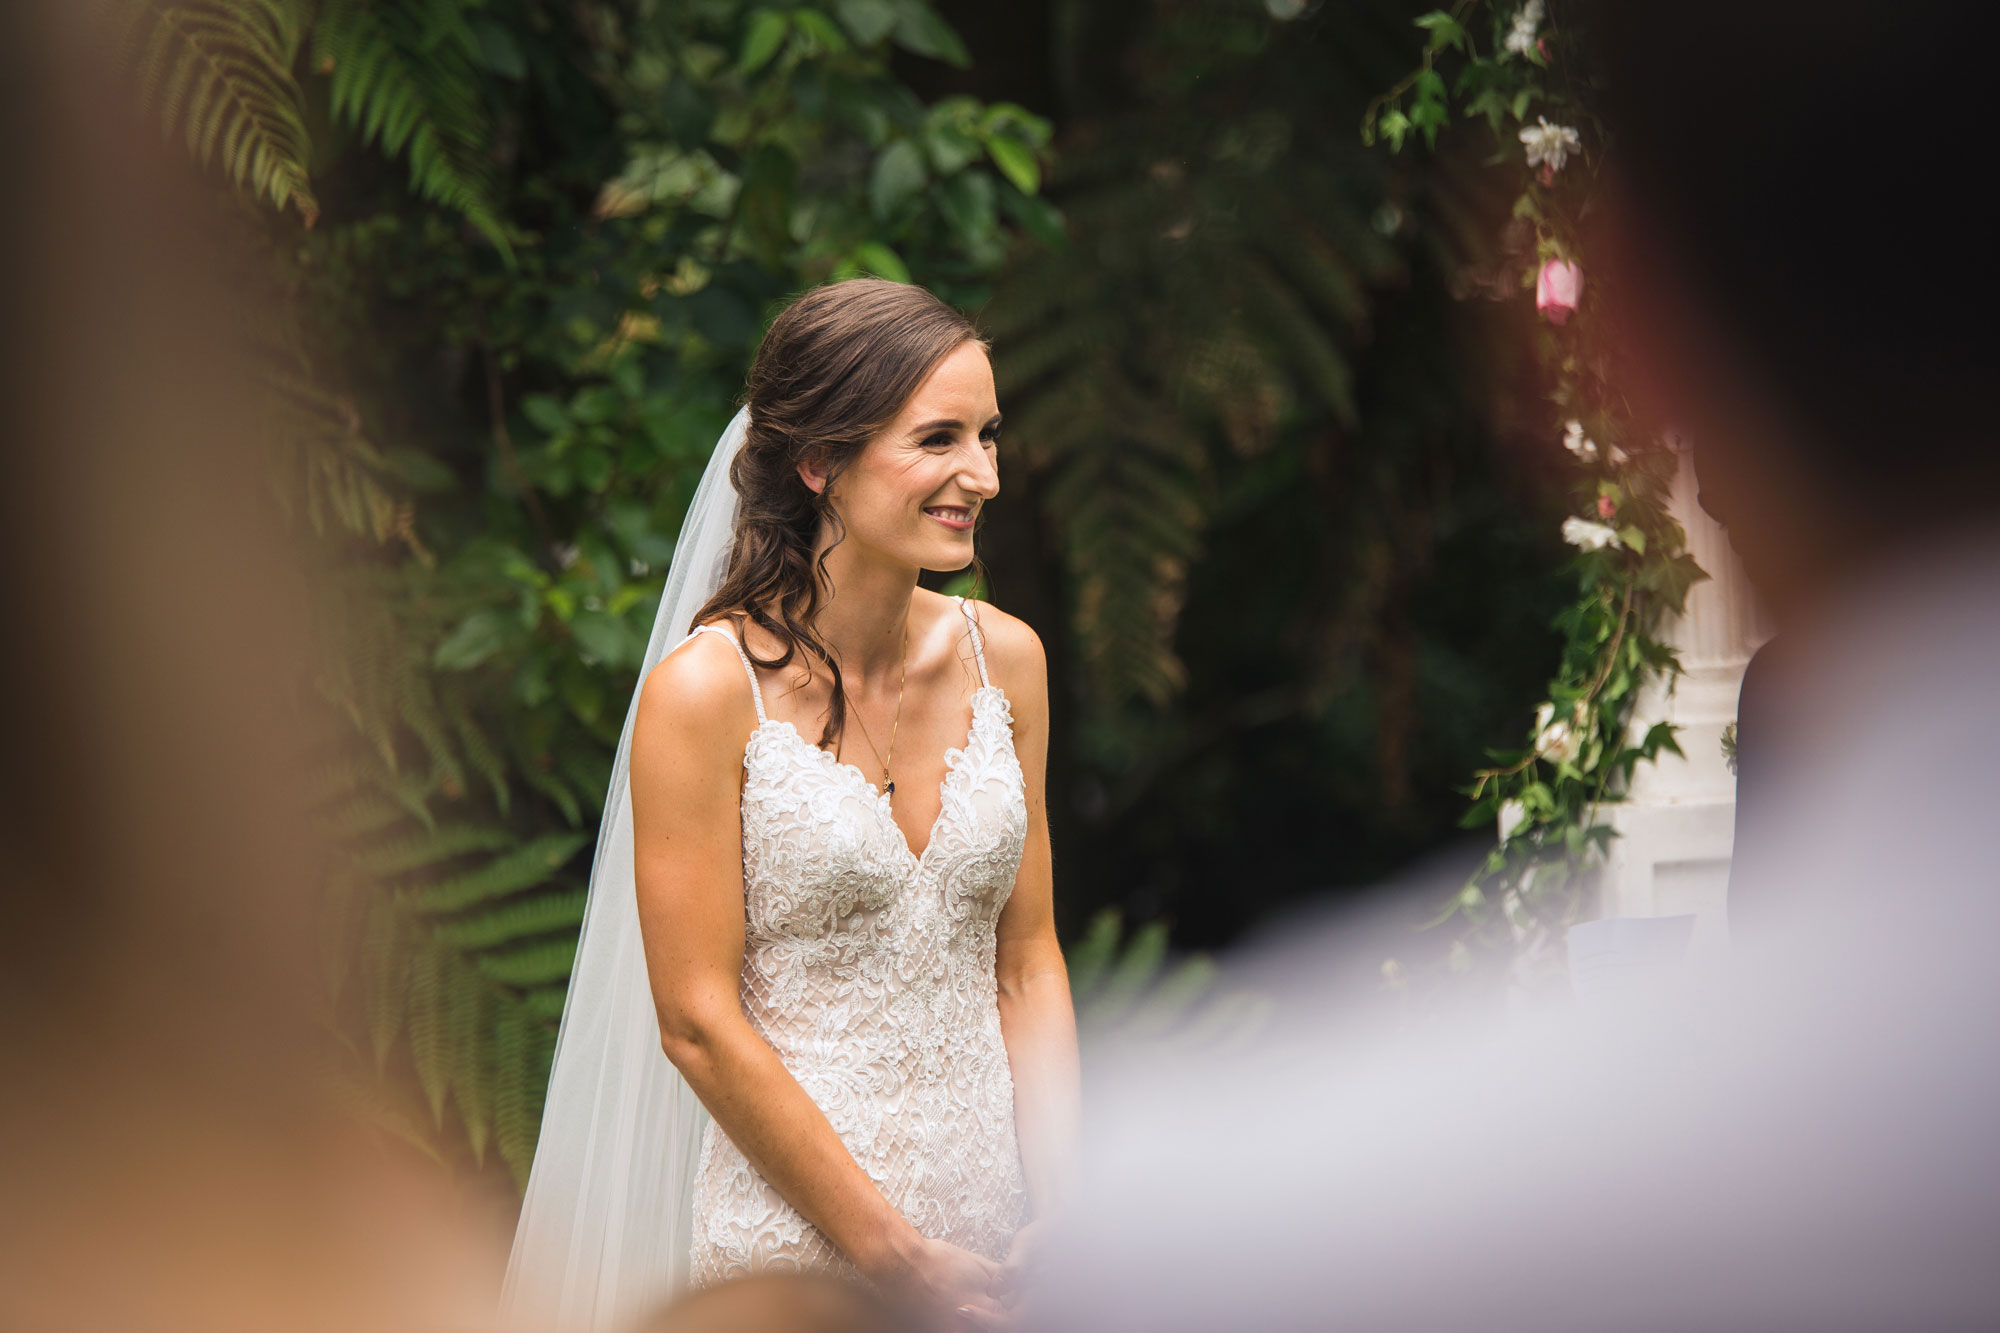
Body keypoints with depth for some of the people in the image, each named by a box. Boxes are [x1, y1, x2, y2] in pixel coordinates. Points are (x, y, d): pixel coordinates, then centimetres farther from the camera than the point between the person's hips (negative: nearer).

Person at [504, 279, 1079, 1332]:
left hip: (995, 1231, 5)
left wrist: (1064, 1225, -3)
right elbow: (697, 1022, -13)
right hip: (793, 1237, -5)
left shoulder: (1003, 660, 4)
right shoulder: (705, 692, -12)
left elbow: (1027, 961, 7)